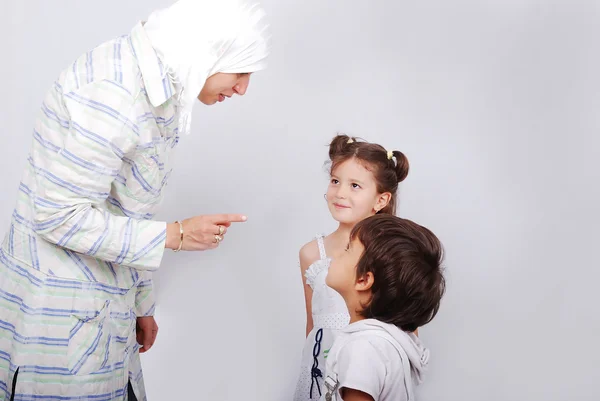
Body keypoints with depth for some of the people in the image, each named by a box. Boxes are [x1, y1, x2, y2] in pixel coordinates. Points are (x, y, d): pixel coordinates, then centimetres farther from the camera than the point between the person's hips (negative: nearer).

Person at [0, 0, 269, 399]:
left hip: (99, 302, 9)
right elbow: (59, 216, -22)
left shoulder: (159, 87, 7)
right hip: (59, 306, -9)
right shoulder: (114, 95, -23)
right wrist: (176, 235, -17)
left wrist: (141, 302, 16)